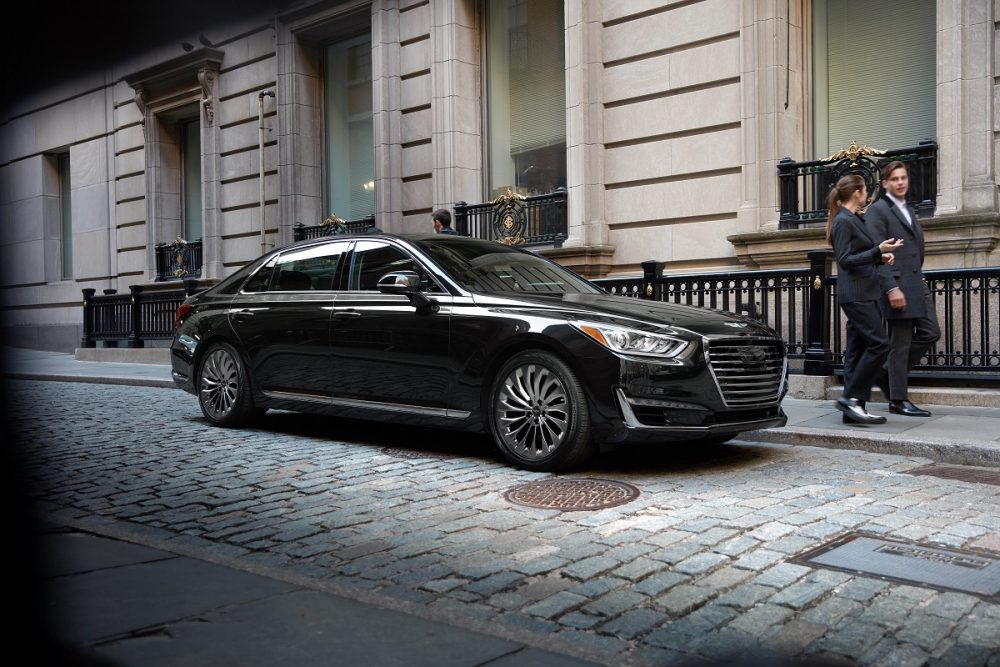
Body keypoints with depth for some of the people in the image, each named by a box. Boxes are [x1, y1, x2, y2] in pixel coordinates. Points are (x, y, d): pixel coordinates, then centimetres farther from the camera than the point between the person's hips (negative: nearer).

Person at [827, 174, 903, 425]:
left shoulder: (853, 220, 19)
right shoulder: (843, 220, -10)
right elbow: (845, 259, -16)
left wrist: (880, 257, 10)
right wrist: (878, 250, -19)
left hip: (863, 294, 10)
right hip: (855, 294, -10)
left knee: (857, 351, 7)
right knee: (879, 344, -14)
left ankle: (854, 407, 9)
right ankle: (851, 397, -9)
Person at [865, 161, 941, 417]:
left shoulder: (909, 210, 20)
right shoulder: (877, 211, -7)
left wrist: (920, 280, 15)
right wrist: (892, 288, -20)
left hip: (917, 285, 8)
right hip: (896, 286, -8)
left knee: (931, 332, 6)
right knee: (900, 343, -3)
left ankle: (893, 371, 21)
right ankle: (898, 400, 5)